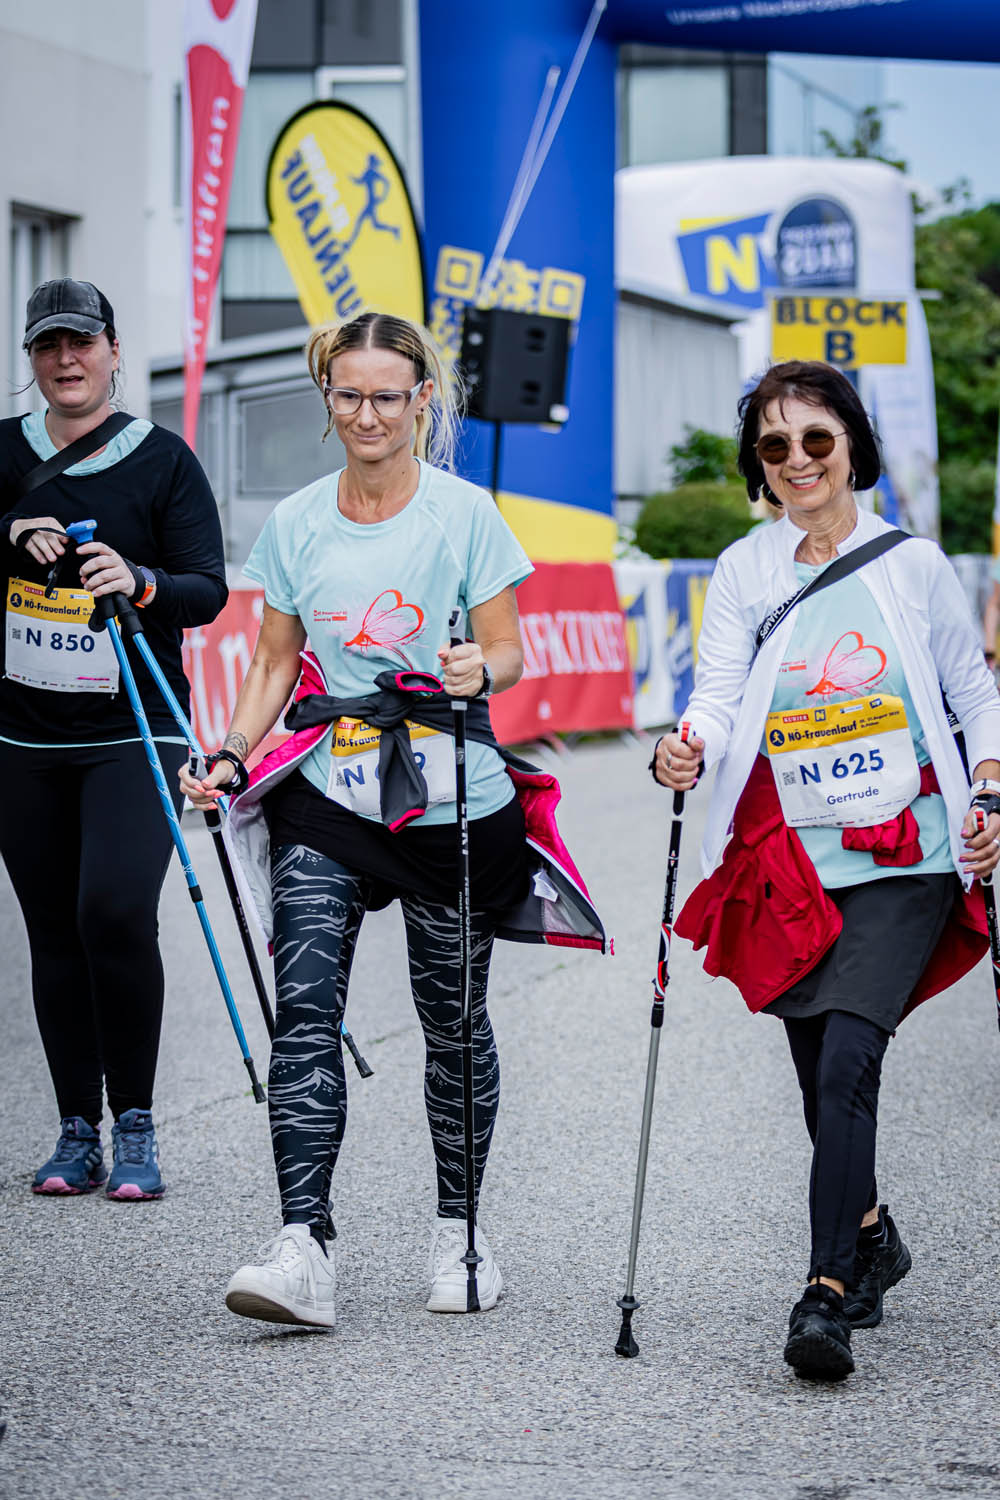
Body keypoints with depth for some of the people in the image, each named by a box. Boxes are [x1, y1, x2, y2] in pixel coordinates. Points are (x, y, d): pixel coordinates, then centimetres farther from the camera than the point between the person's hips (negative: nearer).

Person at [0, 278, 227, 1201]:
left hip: (133, 730, -3)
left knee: (115, 910, -19)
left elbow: (208, 590, -6)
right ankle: (77, 1134, 13)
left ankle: (135, 1126, -8)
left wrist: (143, 583, -26)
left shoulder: (164, 459, 0)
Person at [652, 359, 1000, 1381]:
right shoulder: (743, 574, 7)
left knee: (847, 1062, -18)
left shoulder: (911, 563, 5)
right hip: (790, 864, 3)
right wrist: (686, 753, -26)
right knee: (822, 1080, 10)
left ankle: (829, 1294, -20)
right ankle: (871, 1238, 36)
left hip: (902, 859, -2)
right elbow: (719, 694, -5)